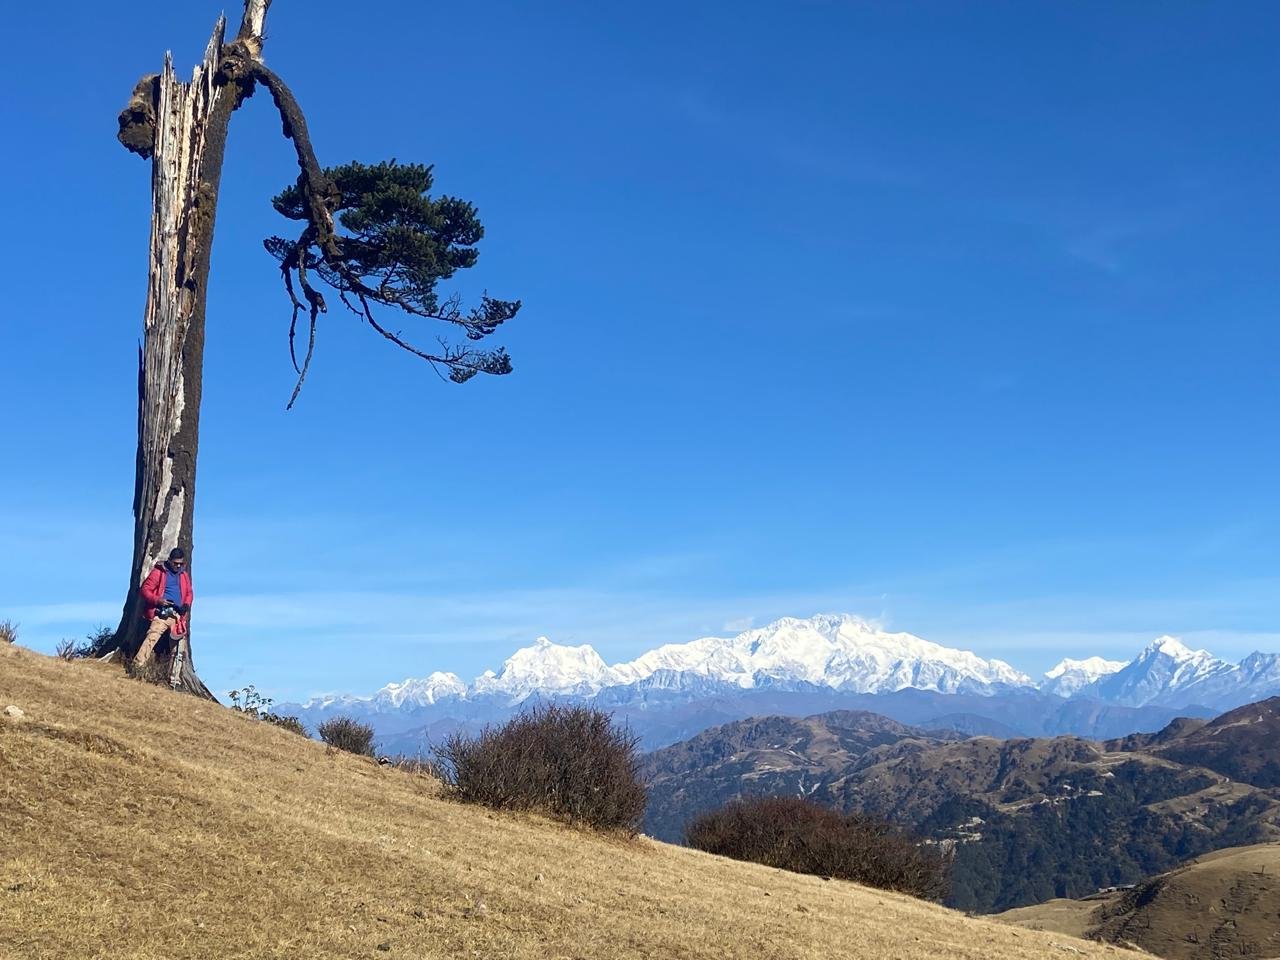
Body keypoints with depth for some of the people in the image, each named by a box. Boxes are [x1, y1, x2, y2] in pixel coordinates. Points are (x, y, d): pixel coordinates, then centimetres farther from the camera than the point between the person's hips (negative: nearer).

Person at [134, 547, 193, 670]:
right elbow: (145, 589, 0)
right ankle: (137, 666, -25)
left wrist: (187, 604, 4)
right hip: (162, 613, -6)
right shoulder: (158, 572, 1)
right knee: (151, 638, -20)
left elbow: (189, 593, 25)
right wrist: (158, 600, -16)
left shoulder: (184, 575, 18)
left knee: (177, 644, 4)